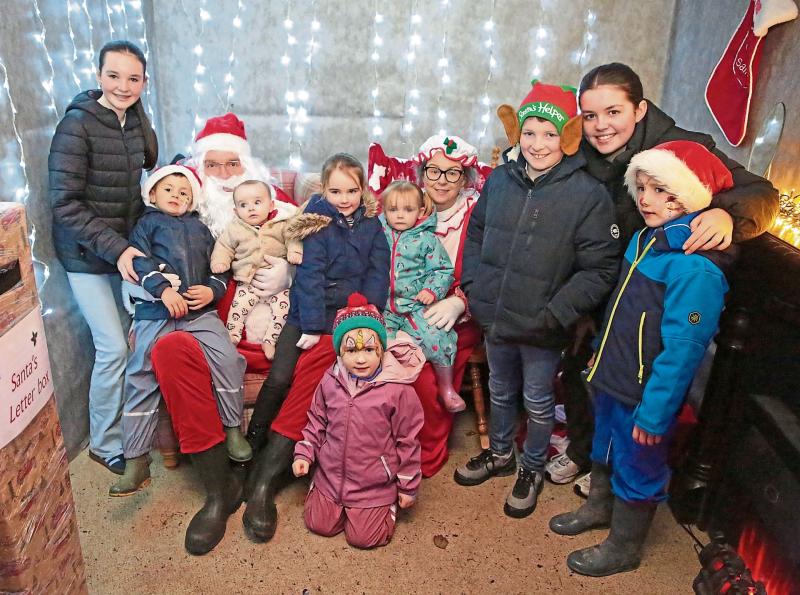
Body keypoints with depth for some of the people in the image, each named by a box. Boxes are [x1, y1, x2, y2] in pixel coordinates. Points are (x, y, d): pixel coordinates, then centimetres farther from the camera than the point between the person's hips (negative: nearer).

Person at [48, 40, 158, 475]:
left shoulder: (134, 122, 4)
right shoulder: (77, 125, -15)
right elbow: (64, 203, -18)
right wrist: (116, 248, -23)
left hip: (123, 246, 6)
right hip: (86, 254, -6)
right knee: (113, 347, -6)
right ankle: (104, 445, 14)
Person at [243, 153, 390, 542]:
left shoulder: (372, 225, 12)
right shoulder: (316, 220, 2)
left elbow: (378, 272, 5)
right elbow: (310, 273, -8)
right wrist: (313, 325, -17)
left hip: (351, 312, 1)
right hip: (309, 311, 0)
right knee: (279, 379, -23)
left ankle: (264, 480, -16)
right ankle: (250, 450, -3)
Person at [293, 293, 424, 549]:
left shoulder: (398, 390, -20)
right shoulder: (330, 382, -7)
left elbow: (408, 441, -11)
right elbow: (316, 422, 11)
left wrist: (408, 486, -5)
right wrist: (304, 453, 3)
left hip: (374, 483, -4)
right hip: (331, 476, 4)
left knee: (364, 537, -2)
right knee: (319, 525, 8)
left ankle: (388, 503, 26)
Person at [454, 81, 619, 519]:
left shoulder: (588, 194, -15)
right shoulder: (500, 179, -1)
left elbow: (600, 269, -15)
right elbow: (476, 232, 12)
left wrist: (555, 314, -20)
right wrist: (473, 284, 2)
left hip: (541, 330, -4)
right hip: (494, 318, 4)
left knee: (538, 401, 17)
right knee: (500, 392, 24)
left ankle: (532, 469, 41)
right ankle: (499, 454, 48)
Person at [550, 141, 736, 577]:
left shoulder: (696, 267, -26)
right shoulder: (645, 240, 1)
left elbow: (683, 347, -26)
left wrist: (654, 412, -22)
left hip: (645, 396, -8)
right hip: (612, 378, 8)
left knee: (636, 470, 13)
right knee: (604, 451, 26)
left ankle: (623, 548, 35)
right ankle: (600, 507, 51)